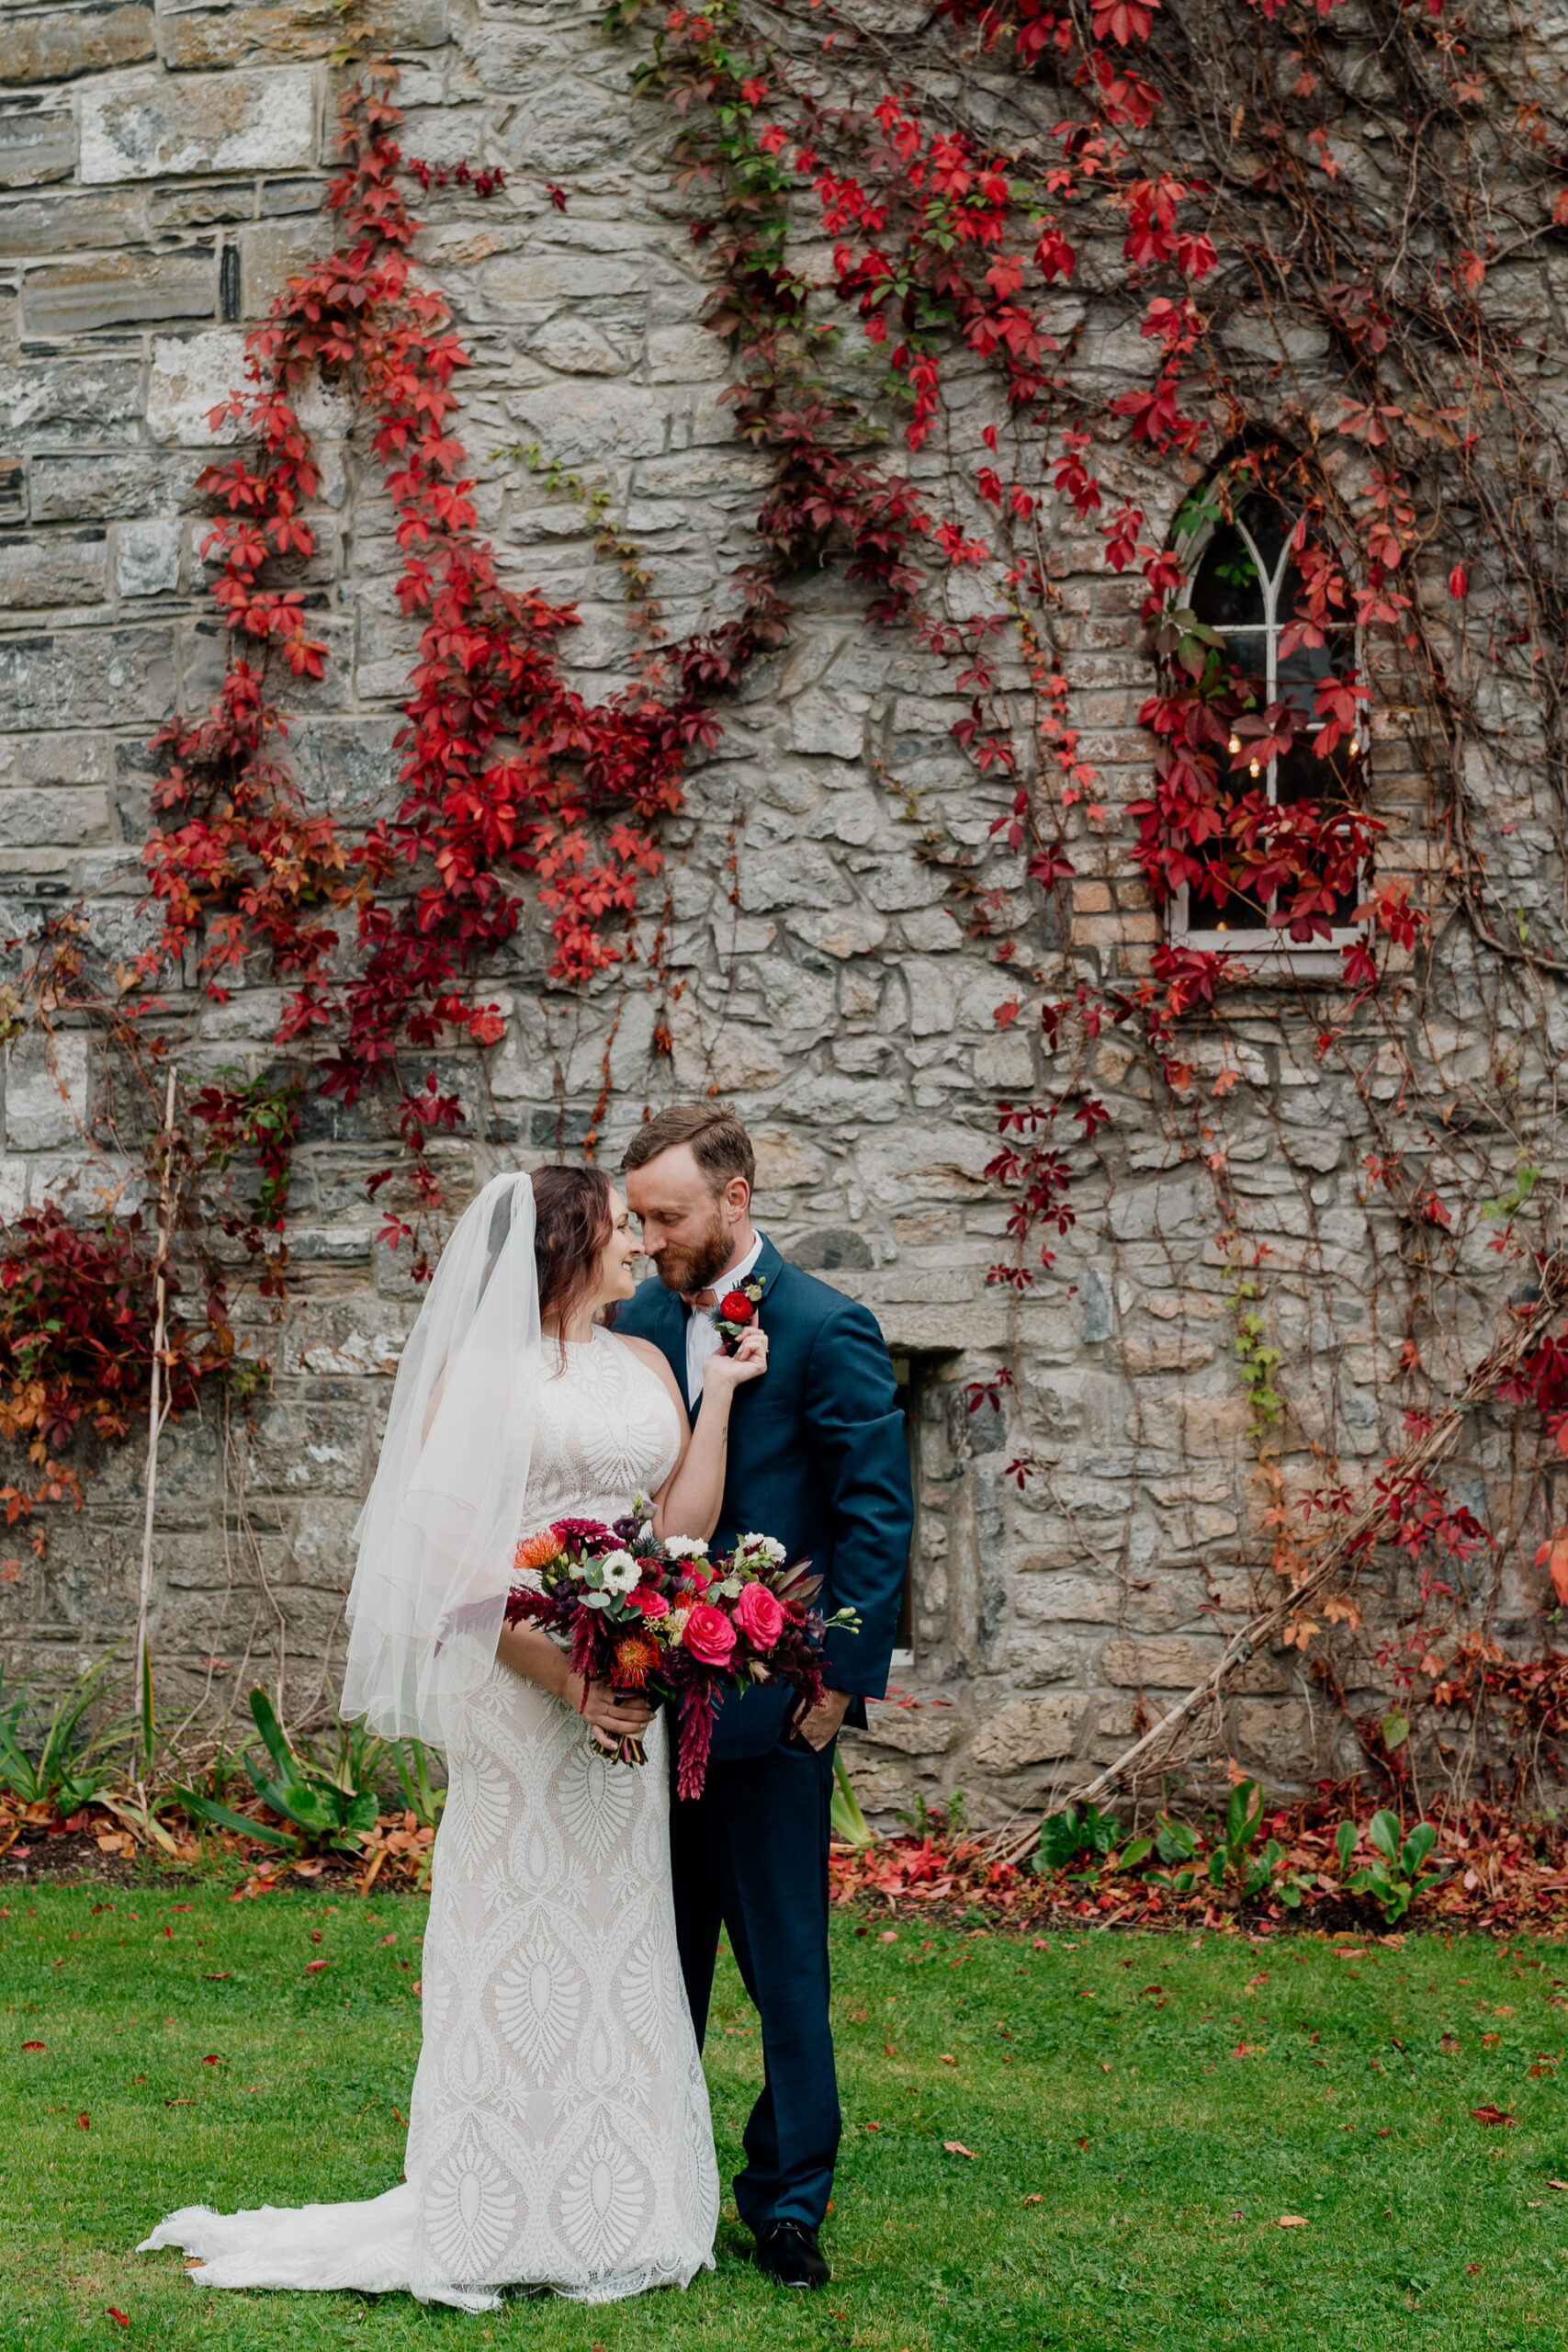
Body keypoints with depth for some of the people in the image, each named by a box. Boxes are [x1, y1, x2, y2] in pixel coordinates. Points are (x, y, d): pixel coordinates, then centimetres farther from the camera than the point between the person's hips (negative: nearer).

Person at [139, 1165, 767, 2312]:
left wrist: (720, 1398, 2)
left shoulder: (645, 1365, 13)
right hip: (517, 1680, -6)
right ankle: (501, 2220, 7)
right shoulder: (483, 1371, -5)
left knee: (619, 1929, 9)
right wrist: (561, 1674, -19)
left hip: (632, 1687, 6)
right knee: (516, 1931, -1)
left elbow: (684, 1525, 7)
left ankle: (617, 2211, 18)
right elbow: (453, 1551, -11)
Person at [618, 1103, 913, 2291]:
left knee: (785, 1960, 2)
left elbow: (879, 1515, -8)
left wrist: (839, 1678, -11)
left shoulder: (828, 1331, -9)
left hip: (769, 1703, -5)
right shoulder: (638, 1321, 7)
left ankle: (789, 2198, 14)